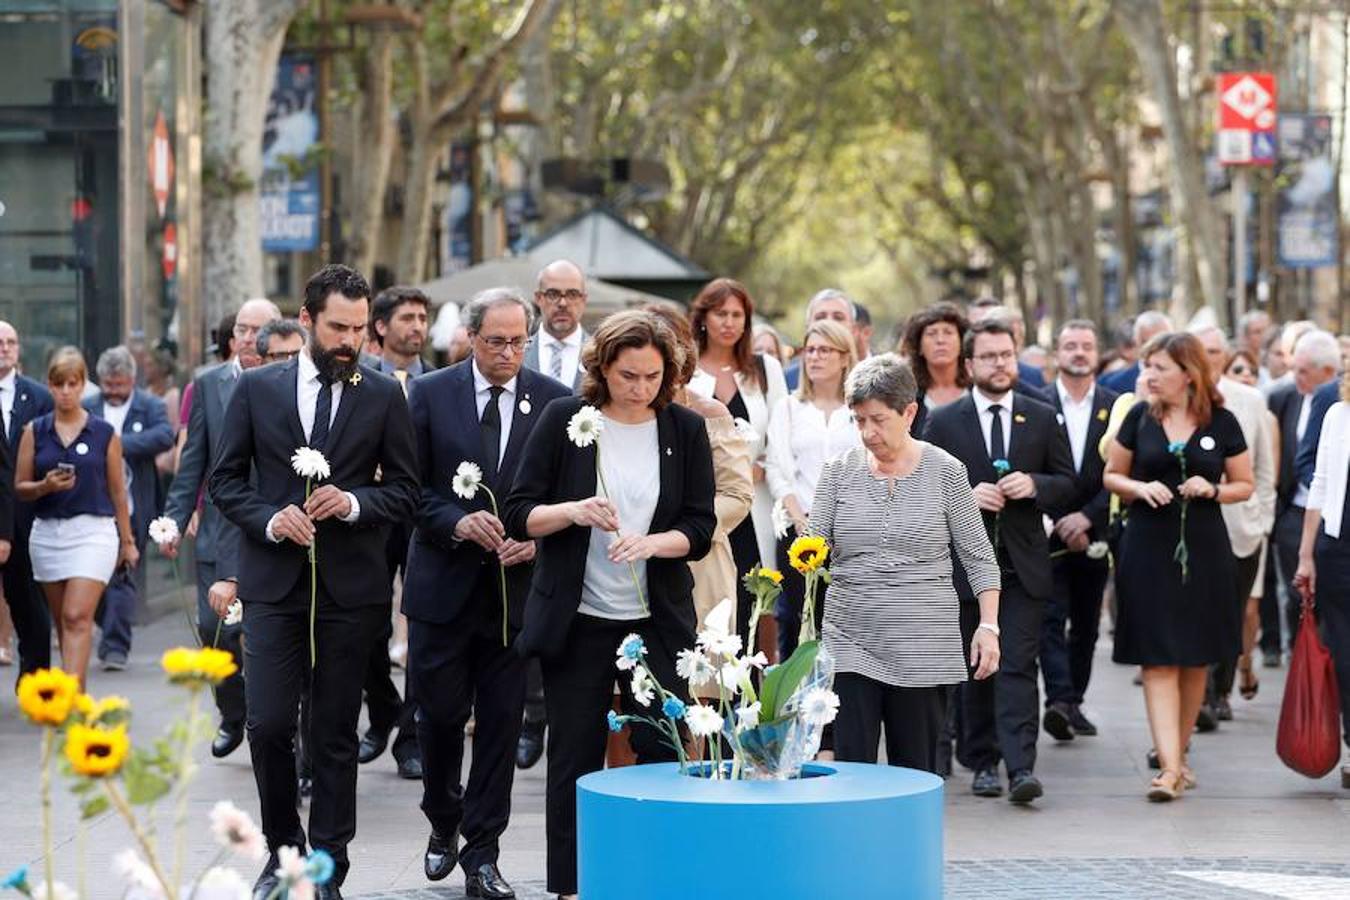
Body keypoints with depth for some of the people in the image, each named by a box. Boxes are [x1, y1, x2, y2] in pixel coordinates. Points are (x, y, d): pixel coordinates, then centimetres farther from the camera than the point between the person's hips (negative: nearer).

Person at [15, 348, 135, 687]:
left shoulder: (104, 433, 2)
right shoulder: (35, 431, 6)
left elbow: (117, 490, 7)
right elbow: (20, 487, 7)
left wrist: (127, 541, 11)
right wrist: (45, 486, -14)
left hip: (93, 531, -3)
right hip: (47, 532, 3)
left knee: (77, 617, -15)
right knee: (63, 621, 10)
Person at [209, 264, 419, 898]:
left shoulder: (384, 396, 4)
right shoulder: (257, 388, 4)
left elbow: (405, 490, 6)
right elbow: (224, 479, 6)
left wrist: (354, 503, -13)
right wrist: (269, 519, -11)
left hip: (350, 585, 0)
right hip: (274, 582, 0)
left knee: (335, 734, 5)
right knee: (268, 724, -6)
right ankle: (283, 848, 15)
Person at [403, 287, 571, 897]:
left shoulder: (554, 401, 2)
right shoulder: (430, 394, 0)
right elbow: (410, 486, -1)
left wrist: (538, 539, -12)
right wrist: (459, 522, -16)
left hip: (515, 585, 0)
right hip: (444, 584, 0)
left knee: (501, 724, 2)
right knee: (440, 715, 6)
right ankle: (444, 823, 32)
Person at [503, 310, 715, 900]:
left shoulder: (685, 429, 2)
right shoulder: (564, 420, -1)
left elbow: (700, 529, 0)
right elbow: (518, 514, -2)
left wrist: (651, 542, -19)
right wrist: (573, 512, -20)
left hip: (657, 622, 1)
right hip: (577, 621, -1)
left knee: (662, 752, -1)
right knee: (576, 757, 3)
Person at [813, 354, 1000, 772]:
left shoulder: (945, 471, 1)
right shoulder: (839, 470, 5)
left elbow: (979, 556, 4)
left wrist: (988, 625, -4)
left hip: (923, 650, -1)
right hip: (849, 642, 1)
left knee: (916, 773, 3)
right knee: (852, 768, -6)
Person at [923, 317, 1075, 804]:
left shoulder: (1042, 418, 8)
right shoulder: (943, 422, 4)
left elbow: (1067, 482, 9)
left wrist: (1034, 485, -11)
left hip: (1023, 563, 0)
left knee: (1018, 666, -9)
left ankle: (1021, 765, -15)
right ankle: (983, 763, 16)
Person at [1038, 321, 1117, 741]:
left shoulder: (1115, 407, 4)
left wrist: (1087, 517, -11)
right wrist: (1060, 524, -10)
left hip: (1093, 536, 3)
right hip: (1048, 533, -3)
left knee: (1086, 624, 9)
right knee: (1051, 619, -13)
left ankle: (1073, 703, 19)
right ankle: (1059, 700, -24)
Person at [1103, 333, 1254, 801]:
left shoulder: (1221, 423, 1)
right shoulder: (1139, 417, 3)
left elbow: (1245, 485, 8)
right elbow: (1111, 476, 10)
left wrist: (1212, 489, -12)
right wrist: (1139, 488, -10)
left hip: (1203, 549, 1)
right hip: (1149, 548, -1)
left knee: (1196, 658, 9)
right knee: (1159, 660, -7)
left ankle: (1178, 751, 24)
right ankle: (1170, 767, -13)